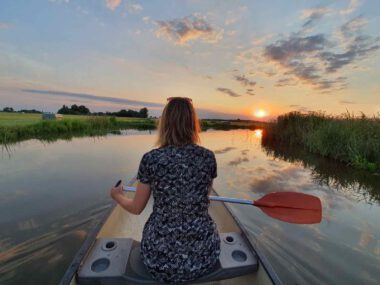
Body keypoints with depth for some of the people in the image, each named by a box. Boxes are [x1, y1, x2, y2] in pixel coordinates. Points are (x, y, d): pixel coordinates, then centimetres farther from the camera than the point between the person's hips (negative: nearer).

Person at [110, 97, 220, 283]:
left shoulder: (151, 159, -14)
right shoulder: (208, 157, -8)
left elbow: (136, 208, -1)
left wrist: (117, 196, 20)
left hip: (160, 258, -1)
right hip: (204, 255, 2)